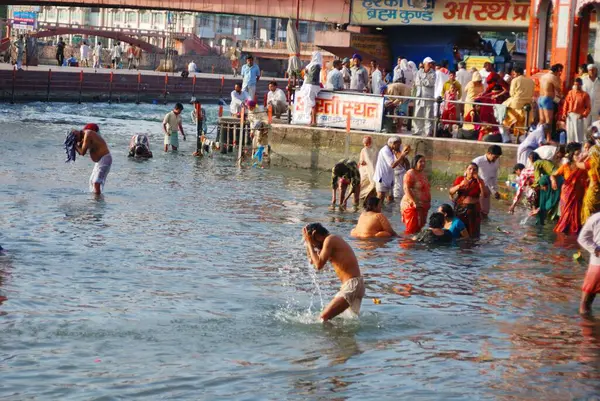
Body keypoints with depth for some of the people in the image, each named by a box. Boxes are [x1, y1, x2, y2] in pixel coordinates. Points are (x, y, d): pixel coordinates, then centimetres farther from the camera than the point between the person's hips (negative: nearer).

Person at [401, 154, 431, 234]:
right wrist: (414, 202, -26)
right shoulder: (410, 174, -12)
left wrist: (428, 202, 17)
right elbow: (407, 189, -20)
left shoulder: (423, 174, 15)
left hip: (423, 206, 9)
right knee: (411, 230, -10)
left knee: (419, 228, 10)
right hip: (412, 206, -9)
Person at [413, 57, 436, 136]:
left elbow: (431, 83, -11)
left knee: (428, 116, -4)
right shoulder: (420, 72, 10)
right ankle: (417, 131, 13)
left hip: (429, 97, -3)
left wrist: (422, 81, -7)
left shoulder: (433, 73, 4)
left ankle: (428, 132, -2)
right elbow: (417, 82, -2)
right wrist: (426, 81, -11)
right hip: (420, 96, 3)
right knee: (417, 115, 4)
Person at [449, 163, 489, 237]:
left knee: (473, 234, -4)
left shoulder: (479, 182, 2)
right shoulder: (460, 179, 5)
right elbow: (451, 191, -2)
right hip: (460, 208, 1)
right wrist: (460, 185, -19)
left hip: (473, 209, -1)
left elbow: (486, 195, -10)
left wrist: (480, 182, -17)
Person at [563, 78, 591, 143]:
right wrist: (564, 113, -2)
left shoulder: (585, 95, -3)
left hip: (579, 116, -4)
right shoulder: (570, 93, 8)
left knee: (579, 133, -5)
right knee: (570, 132, 8)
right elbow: (566, 103, 8)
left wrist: (584, 114, -16)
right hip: (570, 115, 4)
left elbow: (588, 107, -4)